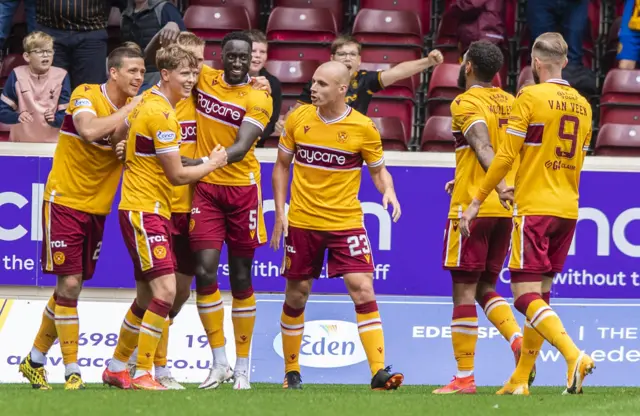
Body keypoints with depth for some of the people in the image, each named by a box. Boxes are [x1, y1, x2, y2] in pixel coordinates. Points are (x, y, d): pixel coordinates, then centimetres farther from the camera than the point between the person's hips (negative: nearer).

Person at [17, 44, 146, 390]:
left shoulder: (135, 107, 4)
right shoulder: (86, 96, -14)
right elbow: (89, 131, -33)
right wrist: (128, 111, -24)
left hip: (97, 208, 6)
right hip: (65, 202, -6)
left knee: (71, 286, 11)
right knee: (70, 283, -10)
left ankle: (35, 360, 25)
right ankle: (72, 371, -6)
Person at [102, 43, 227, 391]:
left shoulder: (147, 102, 11)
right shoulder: (162, 114, -18)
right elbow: (177, 175, -15)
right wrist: (213, 164, 1)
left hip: (151, 210, 10)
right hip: (144, 210, -10)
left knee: (149, 295, 15)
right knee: (165, 290, -16)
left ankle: (117, 368, 24)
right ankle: (142, 374, -13)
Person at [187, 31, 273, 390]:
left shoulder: (259, 99, -5)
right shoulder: (204, 79, 2)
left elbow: (241, 147, -17)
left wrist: (205, 162, -34)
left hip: (242, 188, -1)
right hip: (206, 188, 1)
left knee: (241, 277, 5)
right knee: (205, 271, -10)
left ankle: (243, 367, 13)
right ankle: (219, 362, 1)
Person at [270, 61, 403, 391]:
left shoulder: (363, 128, -6)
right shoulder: (298, 120, 0)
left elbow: (379, 169, 6)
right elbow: (282, 166, 11)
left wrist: (388, 190, -16)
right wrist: (280, 211, 2)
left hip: (346, 223, -2)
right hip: (302, 223, 2)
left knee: (363, 291, -13)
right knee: (296, 296, 8)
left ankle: (379, 372, -15)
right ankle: (291, 372, 23)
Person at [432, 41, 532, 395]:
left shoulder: (465, 103, -7)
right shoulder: (510, 103, 14)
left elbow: (484, 147, -24)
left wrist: (501, 184, -39)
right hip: (506, 209, 7)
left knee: (464, 291, -1)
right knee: (485, 288, 15)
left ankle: (464, 378, -1)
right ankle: (519, 339, -10)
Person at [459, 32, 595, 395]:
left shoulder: (530, 97, -8)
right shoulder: (582, 105, 11)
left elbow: (506, 157, -12)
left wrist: (477, 201, -4)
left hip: (535, 209, -7)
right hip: (568, 210, 7)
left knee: (526, 295, -9)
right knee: (541, 294, 13)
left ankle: (575, 356, -28)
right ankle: (521, 379, 15)